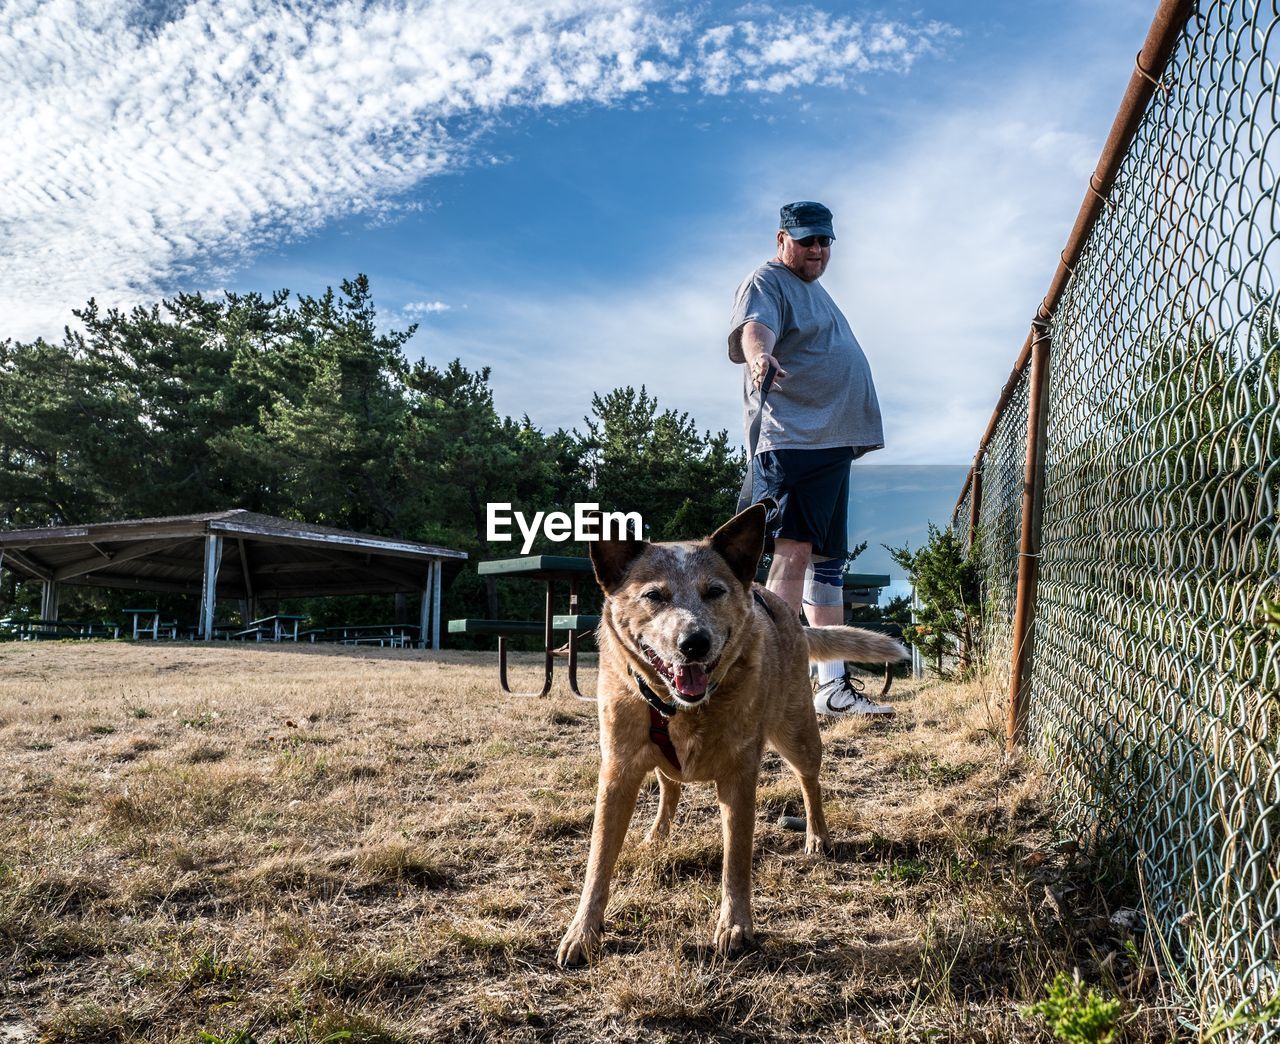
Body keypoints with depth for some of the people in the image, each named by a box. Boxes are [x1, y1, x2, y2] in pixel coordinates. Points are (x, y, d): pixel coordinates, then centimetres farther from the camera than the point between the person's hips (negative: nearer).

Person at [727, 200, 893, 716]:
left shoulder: (814, 289, 26)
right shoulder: (765, 283, -2)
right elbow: (754, 327, -25)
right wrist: (759, 355, -47)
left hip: (832, 443, 10)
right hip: (791, 440, -10)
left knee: (828, 560, 10)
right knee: (794, 551, -20)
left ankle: (833, 686, 15)